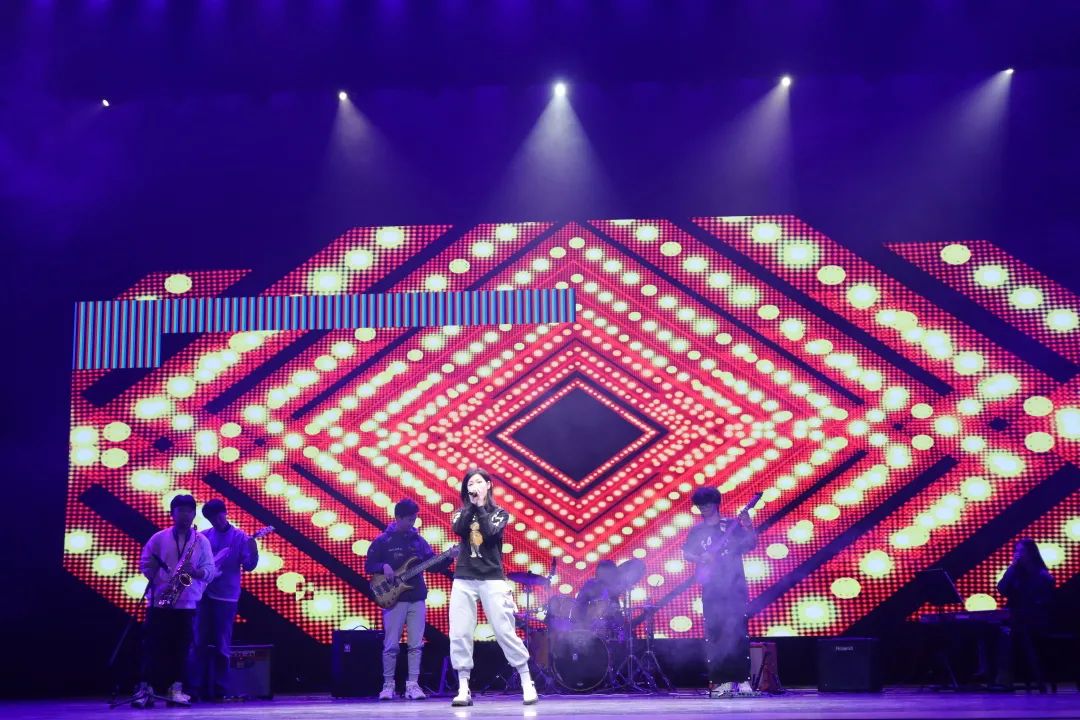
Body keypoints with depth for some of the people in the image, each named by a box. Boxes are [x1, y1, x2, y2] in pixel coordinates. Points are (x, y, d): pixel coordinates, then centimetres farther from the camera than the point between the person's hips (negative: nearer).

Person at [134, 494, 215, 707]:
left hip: (187, 603, 1)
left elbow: (210, 570, 1)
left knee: (181, 646, 2)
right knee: (154, 644, -2)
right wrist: (156, 583, -11)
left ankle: (175, 689, 8)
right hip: (158, 600, -1)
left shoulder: (202, 541, 6)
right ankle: (145, 688, -1)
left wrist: (195, 572, -20)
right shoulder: (158, 538, 5)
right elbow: (144, 565, 4)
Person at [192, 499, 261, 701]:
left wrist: (253, 550, -22)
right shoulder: (203, 536, 8)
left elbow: (248, 566, -3)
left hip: (226, 595, -3)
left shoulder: (240, 536, 1)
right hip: (202, 593, 3)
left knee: (221, 644, -1)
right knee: (200, 641, 3)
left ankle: (220, 689, 3)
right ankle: (199, 687, 9)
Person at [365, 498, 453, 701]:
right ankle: (388, 685, 8)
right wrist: (383, 567, -18)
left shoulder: (418, 540, 10)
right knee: (391, 645, -1)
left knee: (416, 645, 1)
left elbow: (433, 564, 8)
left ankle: (412, 685, 5)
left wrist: (448, 558, -9)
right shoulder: (383, 541, -1)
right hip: (394, 599, -3)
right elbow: (369, 565, 2)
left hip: (417, 599, 4)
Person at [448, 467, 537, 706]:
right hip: (463, 580, 2)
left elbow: (490, 533, -13)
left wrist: (480, 507, -8)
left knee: (505, 631, -7)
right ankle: (463, 689, -1)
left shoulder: (499, 513, 8)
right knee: (459, 634, -6)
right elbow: (458, 530, -9)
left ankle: (527, 684, 1)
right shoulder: (462, 513, 13)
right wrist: (471, 504, -10)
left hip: (492, 579, -2)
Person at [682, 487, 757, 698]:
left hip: (735, 587, -3)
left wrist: (748, 527, -20)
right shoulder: (697, 531, 14)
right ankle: (722, 680, 4)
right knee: (714, 635, 0)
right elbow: (686, 553, 11)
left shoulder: (732, 524, 5)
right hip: (711, 589, 3)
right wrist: (700, 558, -8)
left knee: (738, 632, -9)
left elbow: (751, 544, -2)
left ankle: (742, 680, -8)